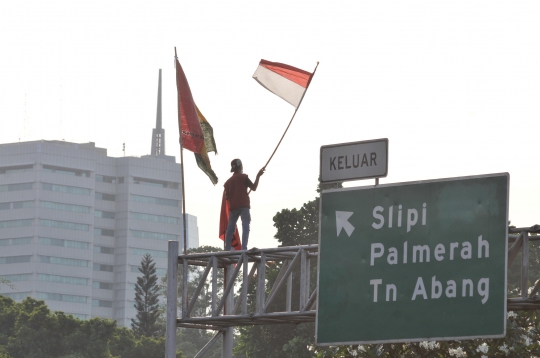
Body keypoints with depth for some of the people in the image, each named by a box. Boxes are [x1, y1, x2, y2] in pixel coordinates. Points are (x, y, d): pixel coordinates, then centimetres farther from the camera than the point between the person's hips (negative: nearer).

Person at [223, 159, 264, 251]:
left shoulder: (229, 181, 16)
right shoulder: (243, 177, 2)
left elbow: (227, 196, 12)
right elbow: (253, 187, 1)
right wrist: (258, 176, 8)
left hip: (233, 207, 5)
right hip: (243, 206, -5)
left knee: (230, 229, 7)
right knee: (245, 227, -11)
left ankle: (227, 249, 3)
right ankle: (244, 248, -25)